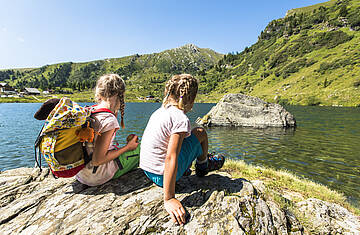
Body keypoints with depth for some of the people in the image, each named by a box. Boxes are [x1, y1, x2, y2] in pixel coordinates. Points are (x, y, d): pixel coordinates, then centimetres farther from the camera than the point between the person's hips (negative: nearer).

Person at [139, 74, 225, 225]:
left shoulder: (159, 111, 4)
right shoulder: (181, 119, -22)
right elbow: (170, 158, -29)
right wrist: (169, 199, -25)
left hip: (147, 170, 8)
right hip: (162, 176, -8)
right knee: (200, 133, 3)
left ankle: (185, 167, 42)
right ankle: (203, 166, 29)